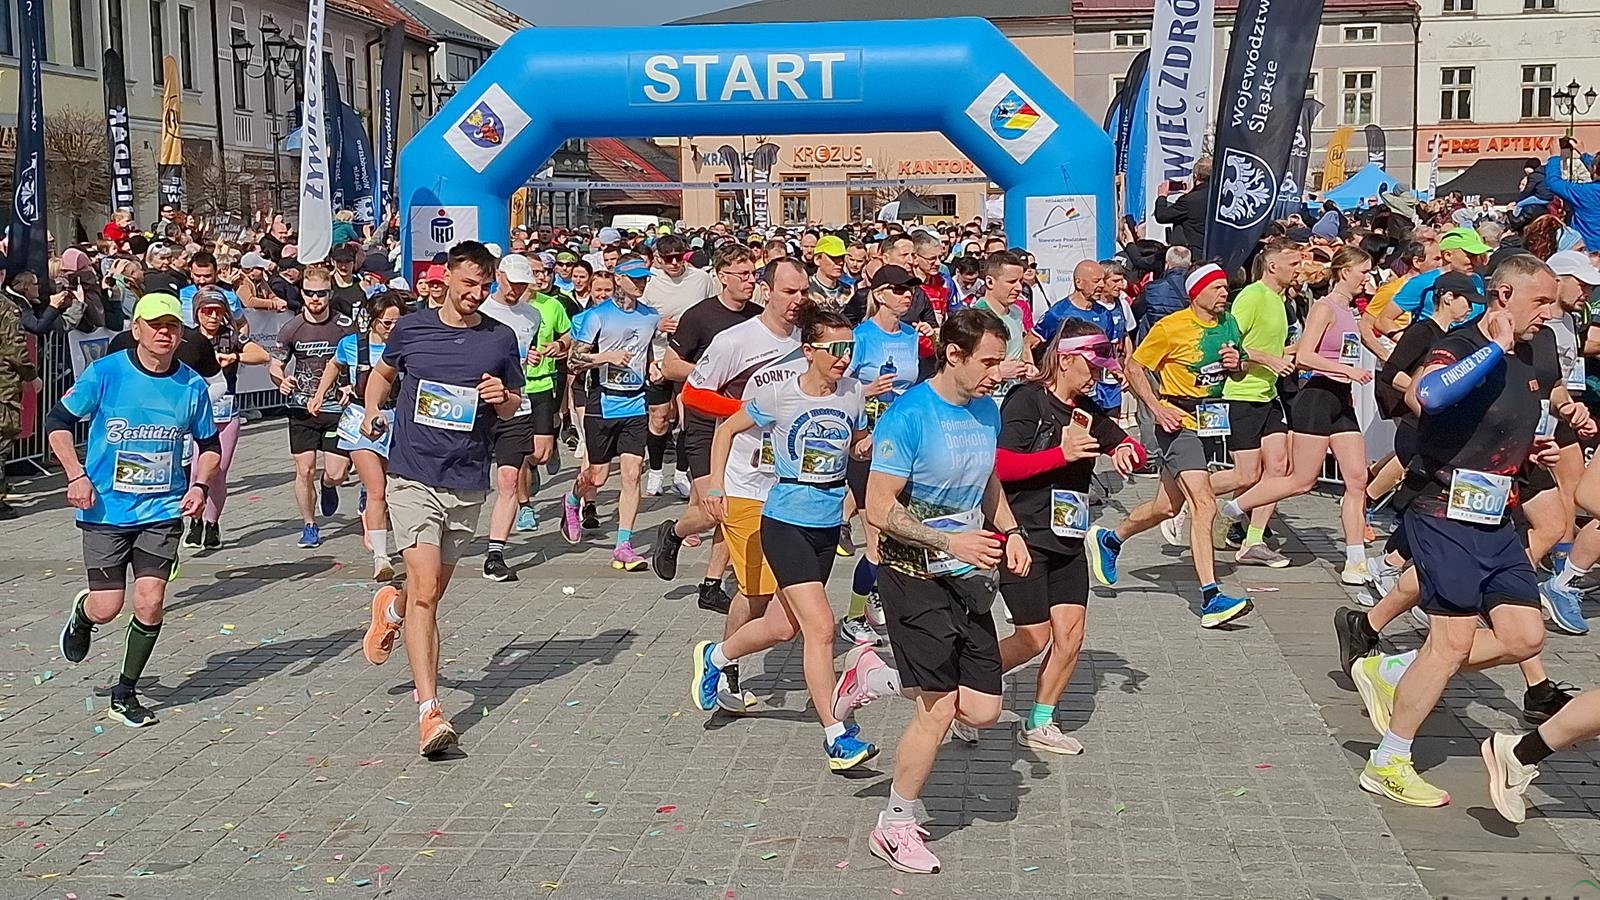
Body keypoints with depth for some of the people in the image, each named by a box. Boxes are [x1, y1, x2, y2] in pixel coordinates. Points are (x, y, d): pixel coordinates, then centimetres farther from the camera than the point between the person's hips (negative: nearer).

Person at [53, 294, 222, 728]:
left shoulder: (192, 386, -1)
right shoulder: (104, 373, -8)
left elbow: (209, 445, 13)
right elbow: (58, 422, 1)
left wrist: (200, 485, -3)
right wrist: (76, 475, -10)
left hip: (163, 510, 2)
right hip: (105, 510, -1)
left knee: (149, 604, -6)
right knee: (106, 608, -1)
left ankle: (125, 693, 13)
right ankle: (82, 613, 38)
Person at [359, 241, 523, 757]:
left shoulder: (501, 339, 4)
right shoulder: (411, 328, 3)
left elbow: (514, 407, 14)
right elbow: (383, 372, 22)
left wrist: (502, 398, -9)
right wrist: (372, 411, 4)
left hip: (468, 483, 3)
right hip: (413, 477, -2)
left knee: (434, 590, 15)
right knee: (425, 590, -14)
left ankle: (391, 609, 52)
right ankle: (429, 714, -14)